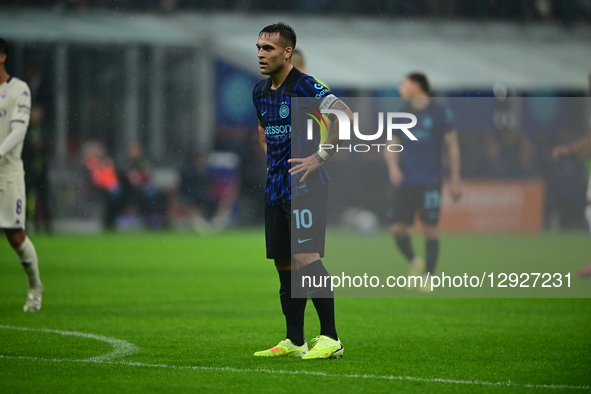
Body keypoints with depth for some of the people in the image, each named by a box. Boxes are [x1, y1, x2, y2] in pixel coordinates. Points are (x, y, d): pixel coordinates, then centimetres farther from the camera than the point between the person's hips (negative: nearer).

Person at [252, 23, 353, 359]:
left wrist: (320, 156, -19)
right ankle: (295, 341, 16)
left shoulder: (305, 87, -13)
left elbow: (347, 117, -20)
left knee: (306, 258, -17)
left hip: (305, 187, -8)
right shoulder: (261, 92, 12)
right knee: (284, 265, 9)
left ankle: (330, 338, -13)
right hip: (276, 189, 8)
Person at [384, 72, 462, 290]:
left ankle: (428, 276, 8)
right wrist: (393, 166, -6)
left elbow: (453, 145, 2)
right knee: (398, 228, -4)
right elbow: (392, 146, 15)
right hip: (405, 182, 4)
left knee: (430, 229, -3)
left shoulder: (440, 112, -1)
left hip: (430, 182, -4)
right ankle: (414, 262, 22)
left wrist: (455, 179, -1)